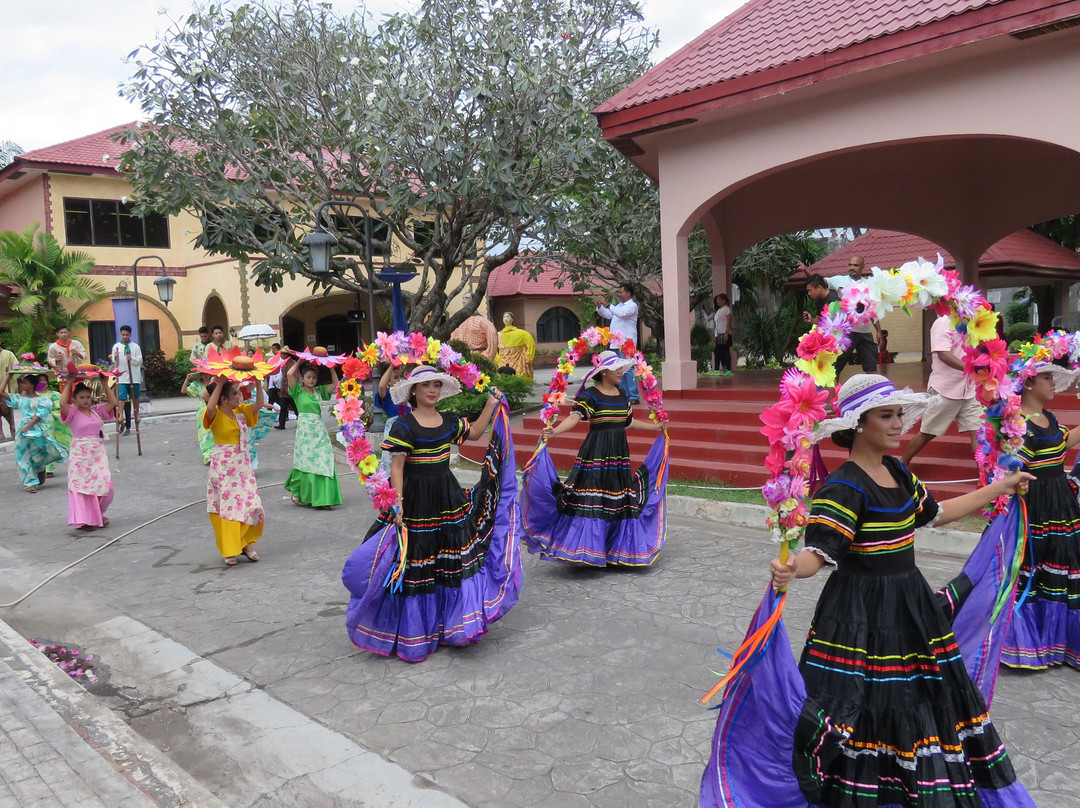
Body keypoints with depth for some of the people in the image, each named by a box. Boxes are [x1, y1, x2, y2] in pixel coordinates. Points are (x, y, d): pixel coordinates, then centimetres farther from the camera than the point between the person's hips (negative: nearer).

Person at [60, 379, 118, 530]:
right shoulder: (73, 412, -1)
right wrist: (69, 384, -13)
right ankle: (84, 520, 4)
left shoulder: (97, 410, 10)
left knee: (105, 485, -2)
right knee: (81, 486, -2)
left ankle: (99, 514, 21)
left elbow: (113, 402, 1)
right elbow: (62, 404, -21)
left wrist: (104, 384, 1)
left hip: (98, 454, 3)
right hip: (79, 455, -3)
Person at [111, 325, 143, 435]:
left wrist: (132, 358, -17)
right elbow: (114, 362, 6)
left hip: (134, 377, 1)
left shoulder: (135, 346, 5)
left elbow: (140, 361, 1)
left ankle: (136, 414, 34)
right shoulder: (116, 347, 6)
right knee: (122, 398, -8)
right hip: (122, 377, 0)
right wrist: (115, 358, -15)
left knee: (135, 397, 12)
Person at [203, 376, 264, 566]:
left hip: (243, 464, 6)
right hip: (224, 466, -6)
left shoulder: (241, 411, 9)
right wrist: (220, 383, -27)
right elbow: (210, 407, -31)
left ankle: (247, 544, 19)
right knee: (227, 507, -1)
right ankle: (229, 551, 9)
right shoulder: (216, 415, -10)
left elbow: (258, 404, 7)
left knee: (251, 505, 2)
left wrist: (258, 383, -2)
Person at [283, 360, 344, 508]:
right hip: (304, 429, -4)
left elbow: (335, 383, 12)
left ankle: (322, 496, 1)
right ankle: (297, 494, 16)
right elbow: (290, 374, -12)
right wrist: (299, 362, 1)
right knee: (305, 463, -1)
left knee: (323, 462, -2)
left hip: (319, 429, 4)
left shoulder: (319, 391, 14)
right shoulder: (298, 391, 2)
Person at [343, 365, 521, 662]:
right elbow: (396, 467, -14)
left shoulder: (449, 421, 7)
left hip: (448, 497, 6)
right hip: (416, 500, -6)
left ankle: (449, 621, 22)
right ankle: (412, 630, 14)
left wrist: (491, 406, 15)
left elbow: (474, 433, 22)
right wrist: (397, 503, -22)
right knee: (416, 561, 0)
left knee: (452, 559, 7)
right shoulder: (404, 426, -11)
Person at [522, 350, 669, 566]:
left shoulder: (622, 394, 13)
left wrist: (656, 426, 34)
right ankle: (587, 549, -2)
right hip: (595, 453, -7)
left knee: (619, 499, 9)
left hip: (619, 453, 7)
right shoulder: (590, 395, -9)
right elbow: (574, 417, -21)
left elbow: (629, 422, 25)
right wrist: (554, 431, -38)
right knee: (592, 500, -9)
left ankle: (616, 548, 21)